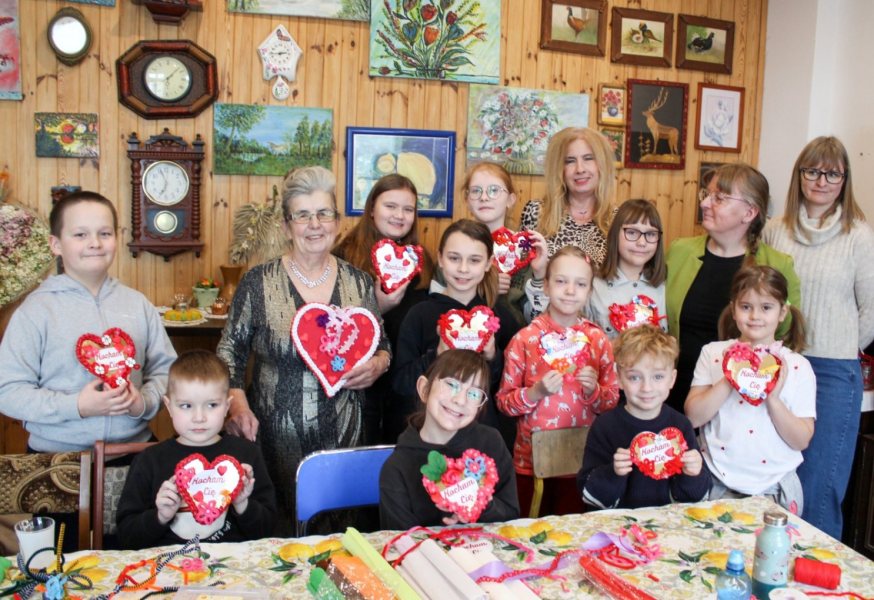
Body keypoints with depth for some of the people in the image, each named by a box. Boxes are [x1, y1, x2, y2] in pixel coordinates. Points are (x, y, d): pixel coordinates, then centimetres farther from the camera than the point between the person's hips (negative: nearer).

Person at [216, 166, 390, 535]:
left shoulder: (359, 283, 5)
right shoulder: (259, 283, -2)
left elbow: (382, 349, 14)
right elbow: (230, 353, 2)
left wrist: (377, 366, -7)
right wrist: (237, 405, -12)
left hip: (342, 438, 2)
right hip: (274, 440, -2)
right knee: (273, 537, 4)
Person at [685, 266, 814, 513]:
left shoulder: (797, 366, 0)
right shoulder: (712, 354, 2)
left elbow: (801, 441, -3)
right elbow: (693, 416, -6)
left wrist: (773, 399, -17)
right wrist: (729, 381, -16)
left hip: (774, 489, 0)